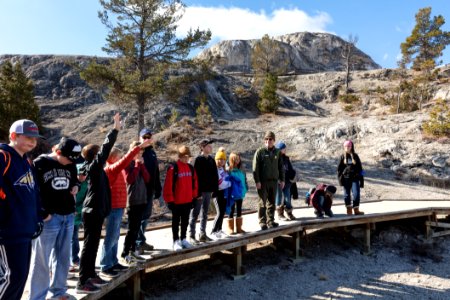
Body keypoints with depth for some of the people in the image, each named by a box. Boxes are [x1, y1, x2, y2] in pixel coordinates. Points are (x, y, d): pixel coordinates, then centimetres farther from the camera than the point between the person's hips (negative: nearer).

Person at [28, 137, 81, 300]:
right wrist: (42, 213, -14)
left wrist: (76, 187, 1)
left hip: (68, 216, 6)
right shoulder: (39, 164, -9)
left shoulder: (71, 165, 9)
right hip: (49, 217, -6)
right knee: (41, 259, 3)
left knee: (63, 257, 14)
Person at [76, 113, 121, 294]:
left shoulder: (94, 168, 11)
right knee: (89, 245, -5)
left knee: (93, 244, 17)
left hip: (95, 211, 10)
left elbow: (104, 150, 19)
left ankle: (91, 275, 29)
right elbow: (105, 149, -19)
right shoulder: (94, 166, -14)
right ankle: (82, 282, 1)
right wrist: (115, 129, -16)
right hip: (93, 212, -10)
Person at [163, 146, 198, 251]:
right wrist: (170, 200, -14)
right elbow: (168, 185, -15)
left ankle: (183, 239, 27)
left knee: (185, 221, 15)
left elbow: (194, 183, 12)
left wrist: (194, 197, 10)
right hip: (176, 201, -5)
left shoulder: (191, 168, 6)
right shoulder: (173, 168, -13)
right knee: (176, 221, 7)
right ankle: (176, 241, 16)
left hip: (188, 201, 6)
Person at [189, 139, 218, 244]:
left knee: (205, 214, 14)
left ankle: (202, 234, 24)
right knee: (195, 214, 0)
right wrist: (198, 192, -19)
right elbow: (196, 176, -15)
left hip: (208, 191, 7)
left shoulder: (211, 160, 10)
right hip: (200, 191, -7)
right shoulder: (198, 160, -10)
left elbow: (215, 176, 13)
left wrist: (215, 188, 6)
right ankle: (191, 236, 7)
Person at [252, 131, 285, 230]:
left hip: (274, 181, 4)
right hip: (263, 181, -4)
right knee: (262, 202, 2)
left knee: (272, 202, 11)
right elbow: (255, 168, -8)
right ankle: (262, 222, 9)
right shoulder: (260, 152, -4)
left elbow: (281, 167, 14)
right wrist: (257, 181, -13)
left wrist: (282, 180, 10)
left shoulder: (277, 152, 9)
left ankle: (270, 220, 21)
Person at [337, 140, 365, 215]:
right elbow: (339, 169, 3)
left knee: (356, 194, -4)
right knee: (347, 194, 5)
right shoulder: (343, 157, 3)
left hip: (355, 178, 0)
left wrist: (361, 180, 6)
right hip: (346, 178, 0)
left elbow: (360, 168, 9)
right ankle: (349, 210, 15)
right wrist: (340, 178, -5)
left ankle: (356, 210, 9)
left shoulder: (355, 156, 6)